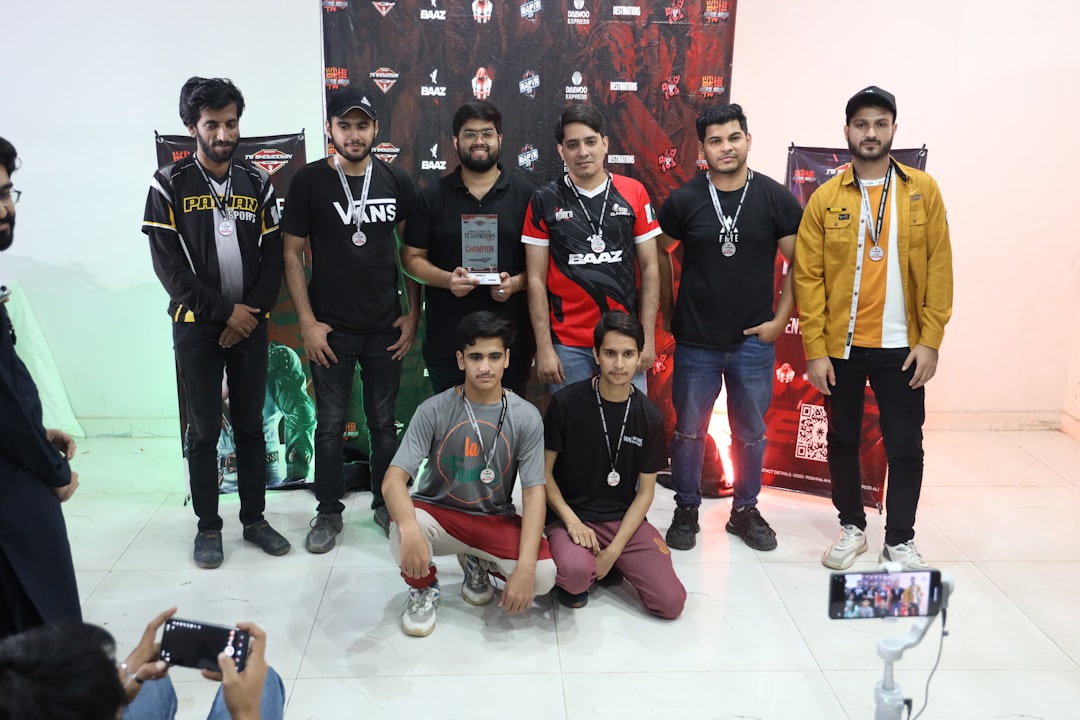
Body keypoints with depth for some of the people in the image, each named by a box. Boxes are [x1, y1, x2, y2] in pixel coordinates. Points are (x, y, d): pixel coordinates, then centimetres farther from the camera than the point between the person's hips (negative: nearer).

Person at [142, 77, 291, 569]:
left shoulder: (257, 184, 6)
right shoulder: (169, 185, -4)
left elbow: (273, 257, 3)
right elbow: (168, 266, -9)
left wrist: (251, 312, -9)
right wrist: (222, 311, -13)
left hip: (251, 324, 3)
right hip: (196, 326, -2)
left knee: (251, 425, 9)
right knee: (204, 430, 5)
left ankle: (255, 519, 21)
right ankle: (208, 526, 18)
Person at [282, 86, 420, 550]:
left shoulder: (396, 181, 2)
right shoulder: (309, 181, -5)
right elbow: (291, 254, -4)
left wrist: (413, 313, 2)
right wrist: (307, 322, -9)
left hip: (386, 328, 2)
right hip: (331, 329, -2)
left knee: (384, 421, 12)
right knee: (331, 424, 7)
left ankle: (386, 504, 27)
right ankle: (329, 512, 23)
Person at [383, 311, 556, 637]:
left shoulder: (526, 417, -11)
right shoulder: (434, 410, -14)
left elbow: (534, 492, -13)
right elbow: (394, 479, -21)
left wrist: (525, 567, -26)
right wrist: (410, 528, -44)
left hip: (495, 520, 2)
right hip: (438, 512, -1)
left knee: (544, 575, -24)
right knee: (402, 533, -35)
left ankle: (478, 563, 12)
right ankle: (423, 587, 3)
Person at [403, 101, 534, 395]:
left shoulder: (524, 194, 4)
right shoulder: (432, 196, 5)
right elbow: (412, 257, 5)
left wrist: (516, 282, -16)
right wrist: (447, 279, -14)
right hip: (447, 339, 0)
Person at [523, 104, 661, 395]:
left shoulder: (633, 193, 2)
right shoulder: (545, 200, -1)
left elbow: (649, 267, 4)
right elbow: (536, 279, -1)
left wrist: (648, 335, -1)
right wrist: (544, 347, -6)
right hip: (568, 344, -1)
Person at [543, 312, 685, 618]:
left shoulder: (649, 417, -2)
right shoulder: (566, 402, -10)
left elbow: (645, 492, 1)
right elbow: (544, 471, -4)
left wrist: (614, 550, -9)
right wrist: (571, 521, -17)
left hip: (624, 519, 3)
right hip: (571, 515, -3)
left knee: (672, 603, -13)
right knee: (577, 572, -36)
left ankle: (613, 566, 15)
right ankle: (570, 578, 2)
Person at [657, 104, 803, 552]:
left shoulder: (776, 199, -3)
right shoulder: (683, 201, -3)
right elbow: (660, 254, 9)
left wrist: (781, 319, -3)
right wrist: (668, 310, 5)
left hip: (754, 341, 1)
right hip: (695, 342, 0)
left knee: (751, 433, 12)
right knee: (689, 431, 8)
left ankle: (745, 510, 29)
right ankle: (686, 510, 25)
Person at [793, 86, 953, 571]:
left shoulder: (922, 191, 1)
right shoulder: (825, 198, -1)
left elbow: (938, 269, -1)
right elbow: (808, 277, -3)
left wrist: (930, 341, -7)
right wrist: (814, 350, -8)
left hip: (901, 347, 0)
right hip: (840, 347, 1)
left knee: (906, 447, 5)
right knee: (843, 440, 13)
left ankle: (900, 541, 22)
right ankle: (852, 527, 31)